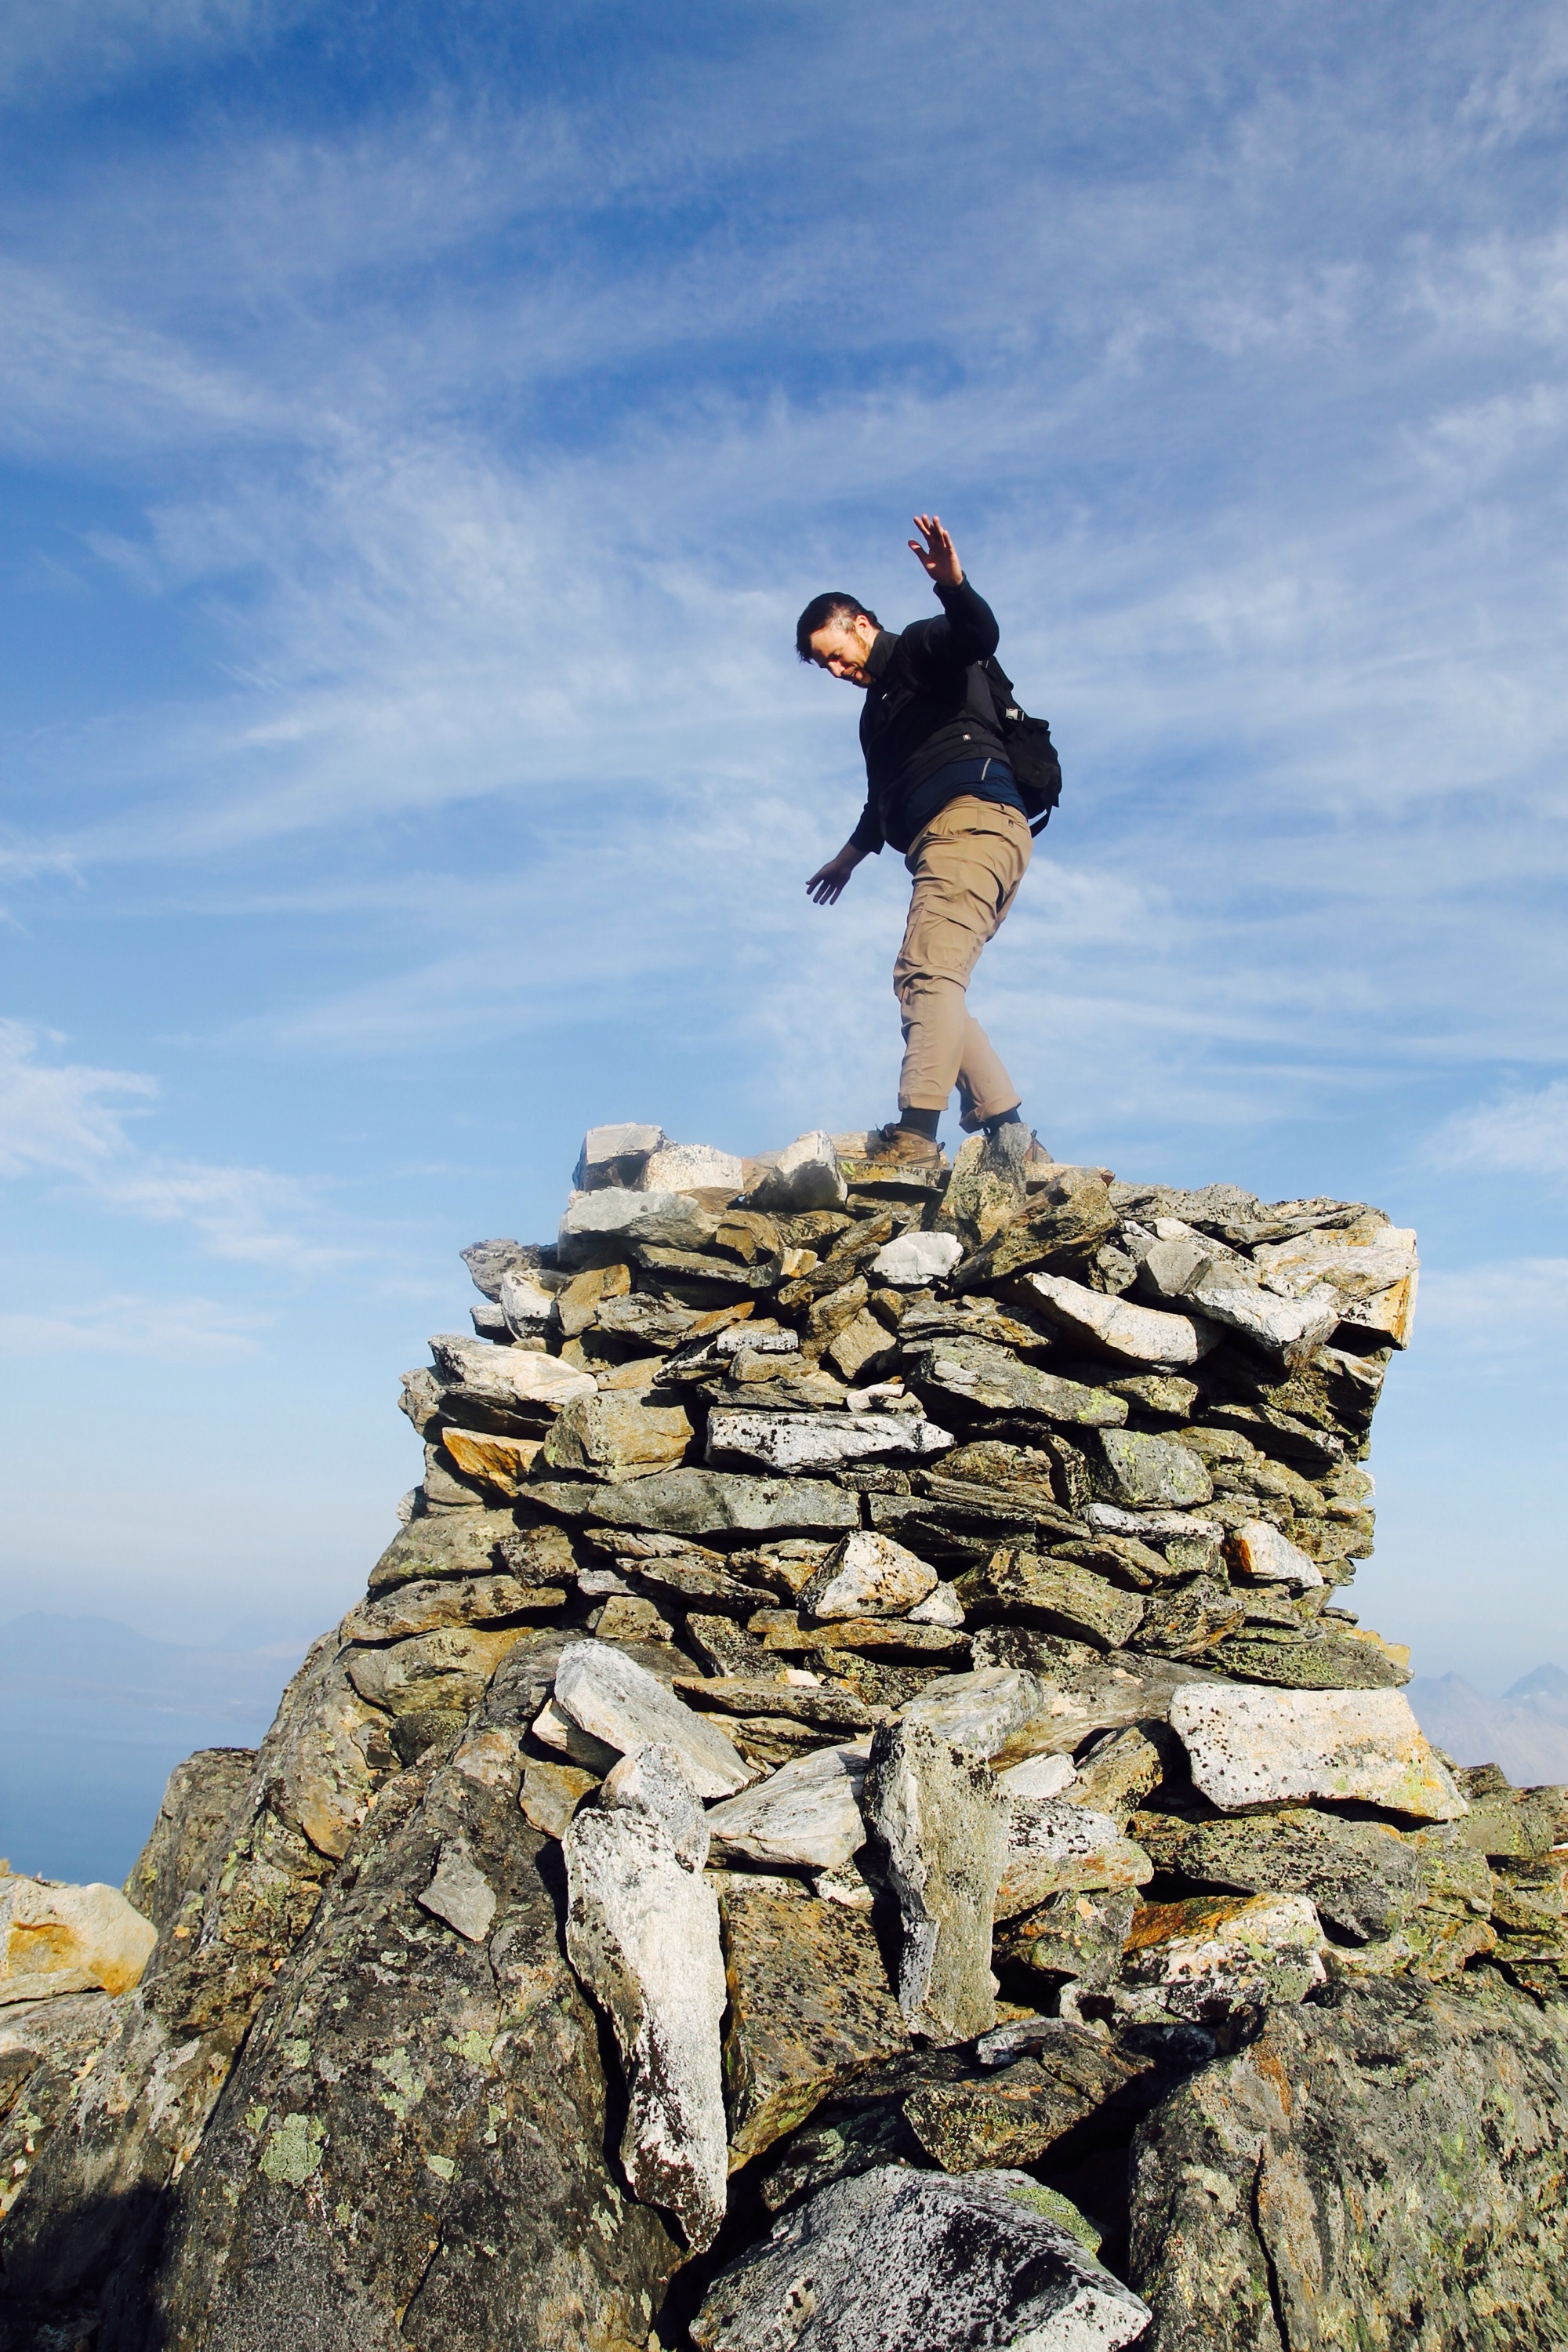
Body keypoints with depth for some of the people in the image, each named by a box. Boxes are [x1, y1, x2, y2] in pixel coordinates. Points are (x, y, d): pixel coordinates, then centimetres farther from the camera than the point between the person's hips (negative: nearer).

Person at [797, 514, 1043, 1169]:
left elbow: (980, 636, -17)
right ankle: (1006, 1130, 2)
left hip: (973, 820, -10)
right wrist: (849, 858, 55)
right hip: (941, 844, 10)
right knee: (933, 989, 5)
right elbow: (883, 799, 43)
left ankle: (914, 1135, -36)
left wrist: (952, 584, -36)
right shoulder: (878, 709, 31)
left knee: (925, 972, -24)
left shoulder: (920, 649, 7)